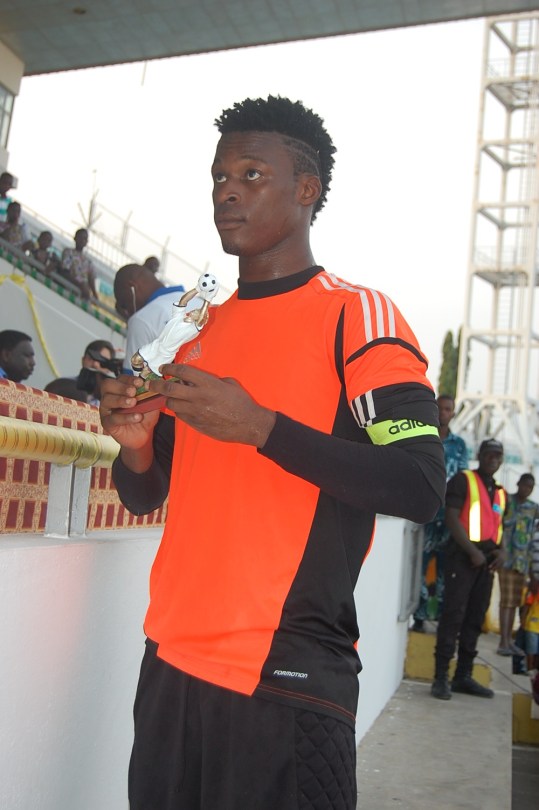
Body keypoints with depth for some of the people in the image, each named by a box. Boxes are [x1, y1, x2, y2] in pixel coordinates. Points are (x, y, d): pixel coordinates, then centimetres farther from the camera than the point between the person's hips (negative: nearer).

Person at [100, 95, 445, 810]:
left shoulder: (358, 317, -6)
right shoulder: (197, 330, 13)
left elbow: (421, 488, -17)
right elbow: (145, 496, 17)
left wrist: (258, 425, -22)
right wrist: (137, 445, -6)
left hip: (288, 676, -6)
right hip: (171, 664, 7)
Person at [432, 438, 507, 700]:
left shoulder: (501, 493, 18)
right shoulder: (463, 480, -2)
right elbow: (452, 518, -10)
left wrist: (500, 550, 5)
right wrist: (472, 551, -17)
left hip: (487, 560, 7)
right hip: (463, 555, -7)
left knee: (475, 619, 8)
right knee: (453, 615, -8)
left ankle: (463, 676, 15)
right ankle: (441, 678, -5)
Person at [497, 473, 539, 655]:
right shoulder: (506, 500, -2)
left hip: (523, 559, 5)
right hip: (506, 558, -5)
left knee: (515, 601, 10)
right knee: (506, 600, -8)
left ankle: (509, 640, 18)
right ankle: (503, 642, -8)